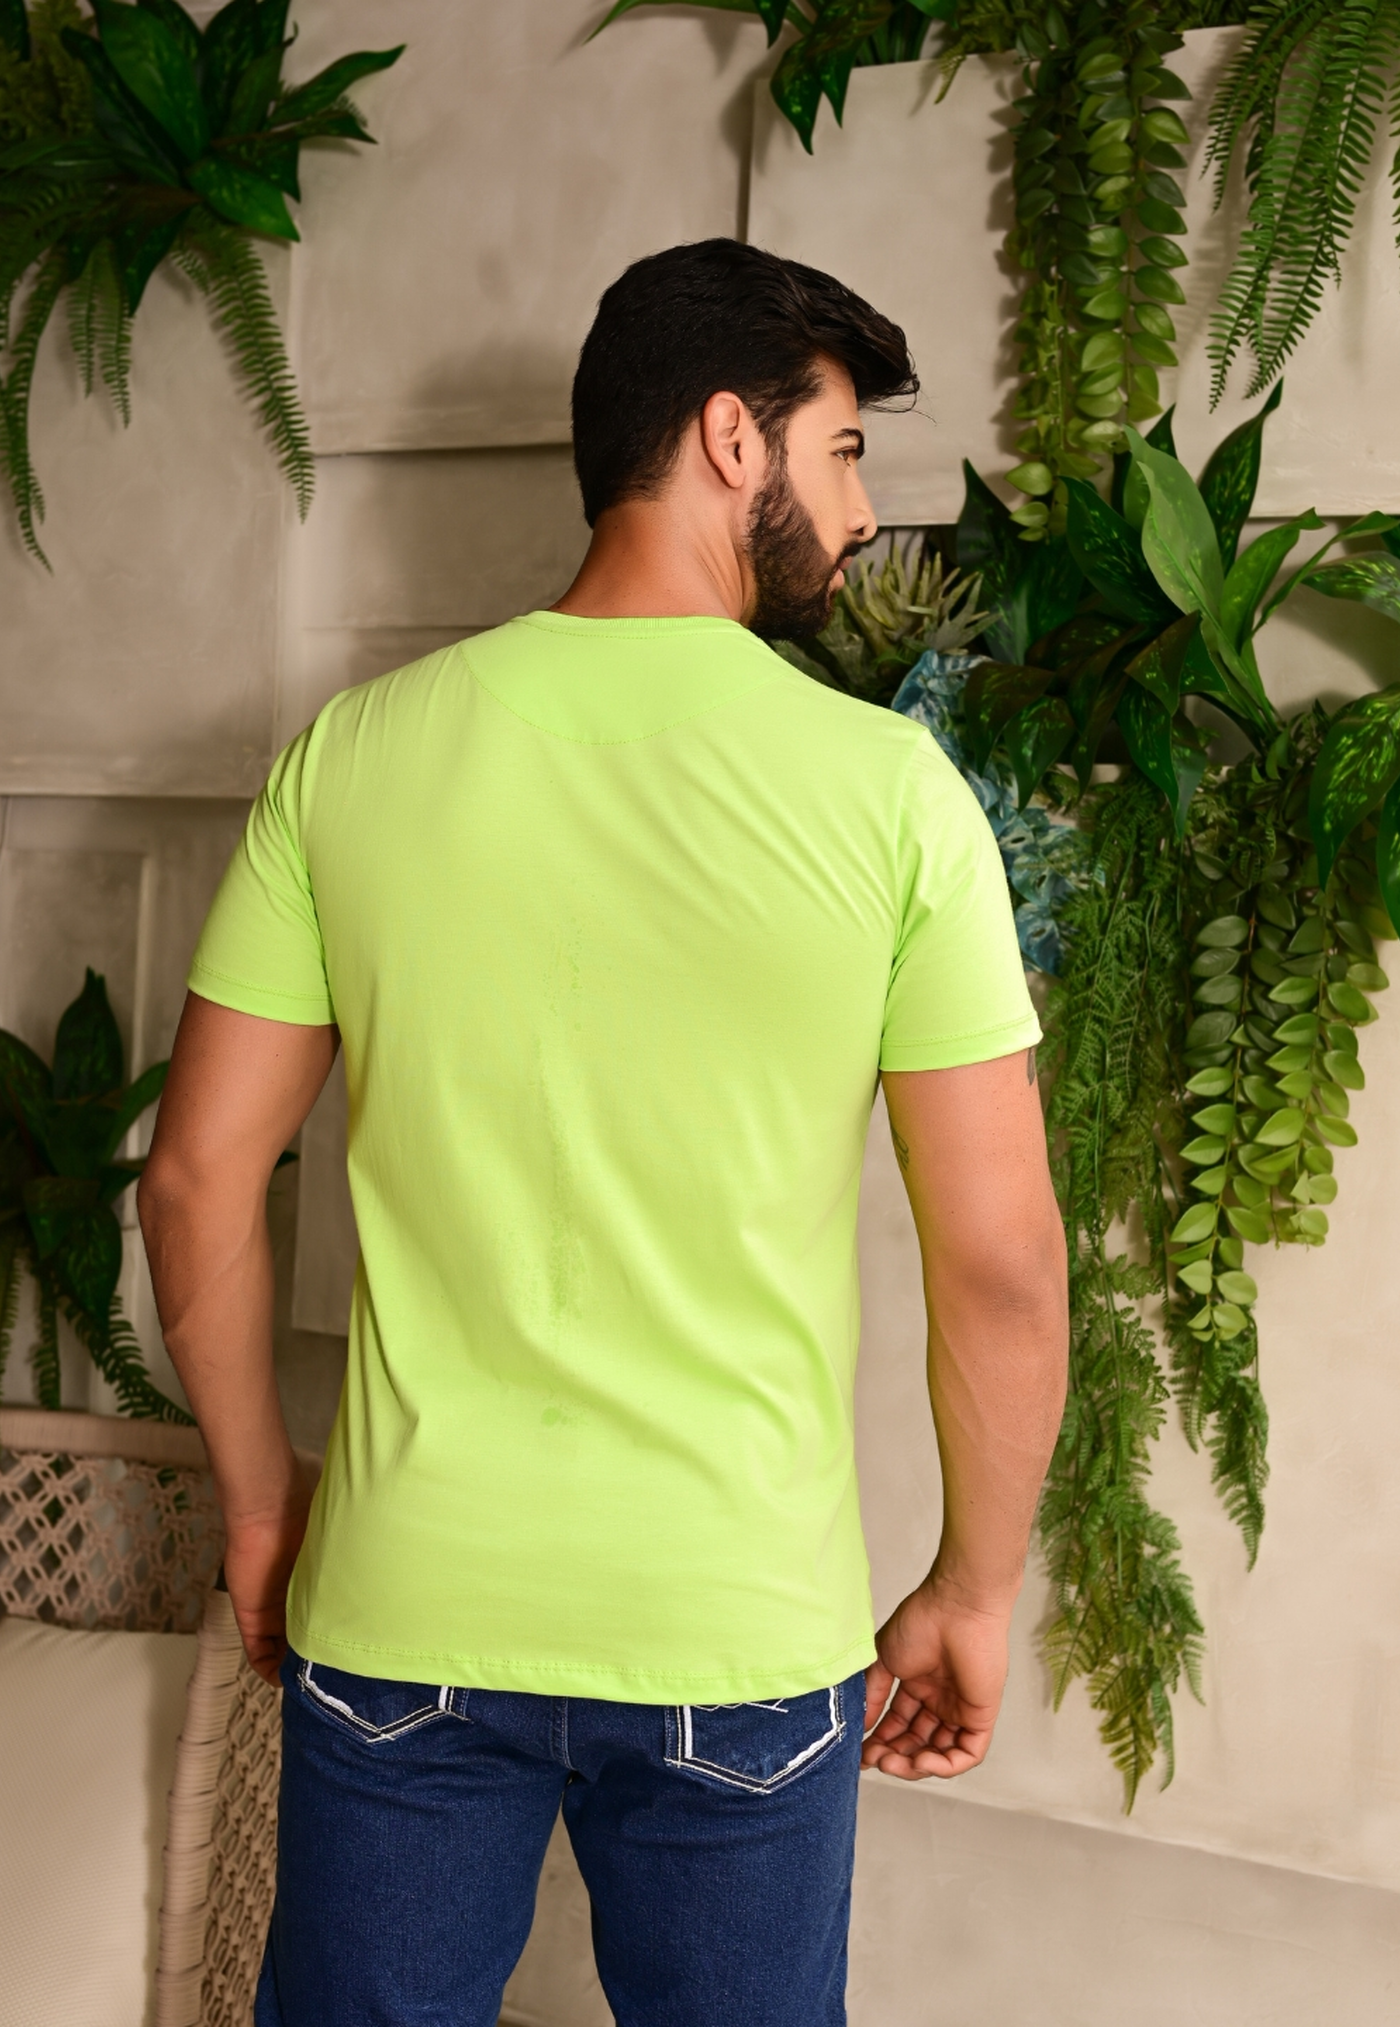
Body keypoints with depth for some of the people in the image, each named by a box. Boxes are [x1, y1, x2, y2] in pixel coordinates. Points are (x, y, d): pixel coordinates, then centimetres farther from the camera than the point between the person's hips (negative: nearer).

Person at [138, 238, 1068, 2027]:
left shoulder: (355, 752, -5)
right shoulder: (887, 785, -11)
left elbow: (195, 1181, -1)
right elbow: (1001, 1263, -10)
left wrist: (258, 1492, 13)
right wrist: (972, 1594, 5)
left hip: (404, 1611, 2)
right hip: (746, 1631, -1)